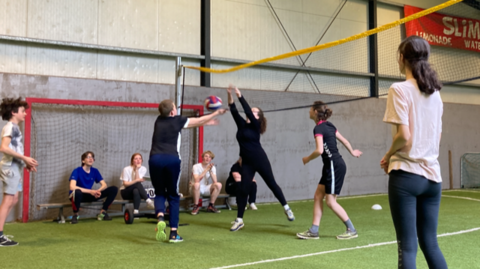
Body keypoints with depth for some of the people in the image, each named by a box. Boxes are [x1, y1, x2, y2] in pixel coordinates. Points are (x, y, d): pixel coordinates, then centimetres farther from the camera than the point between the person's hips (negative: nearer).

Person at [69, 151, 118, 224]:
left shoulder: (95, 171, 2)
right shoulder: (77, 171, -15)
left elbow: (104, 185, 1)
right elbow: (72, 187, -29)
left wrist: (98, 191, -23)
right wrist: (90, 191, -33)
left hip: (89, 196, 5)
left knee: (114, 189, -9)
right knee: (77, 192, -45)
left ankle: (102, 212, 1)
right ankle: (75, 215, -16)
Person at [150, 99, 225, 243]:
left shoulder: (159, 120, 22)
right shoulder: (177, 120, 10)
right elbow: (199, 120, 25)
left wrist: (207, 122, 43)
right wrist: (216, 113, 40)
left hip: (155, 159, 3)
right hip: (172, 160, -3)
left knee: (160, 193, 17)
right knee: (173, 196, 11)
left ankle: (160, 217, -14)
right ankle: (173, 233, 8)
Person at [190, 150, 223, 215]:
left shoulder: (212, 167, 0)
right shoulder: (196, 166, -11)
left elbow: (215, 182, -14)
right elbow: (196, 180, -28)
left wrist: (210, 171, -24)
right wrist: (206, 170, -27)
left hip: (207, 189, 4)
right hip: (198, 189, -4)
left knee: (218, 185, -23)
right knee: (196, 184, -38)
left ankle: (211, 206, -8)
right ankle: (196, 206, -19)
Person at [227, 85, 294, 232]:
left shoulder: (255, 126, -7)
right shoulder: (241, 124, 7)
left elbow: (247, 111, -21)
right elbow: (233, 110, -2)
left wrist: (240, 96, -22)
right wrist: (229, 94, -13)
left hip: (260, 160, -4)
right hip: (247, 162, 4)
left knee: (272, 184, 8)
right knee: (243, 189, -4)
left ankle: (287, 208, 26)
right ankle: (239, 220, 3)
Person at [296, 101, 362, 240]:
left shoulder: (318, 128, -15)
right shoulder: (329, 125, 11)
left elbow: (319, 150, -26)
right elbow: (344, 140, 19)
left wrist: (308, 159, -9)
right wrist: (352, 152, 35)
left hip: (334, 166, -9)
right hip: (331, 166, 9)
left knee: (330, 201, -2)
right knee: (318, 197, 8)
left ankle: (351, 230, 9)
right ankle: (313, 231, 11)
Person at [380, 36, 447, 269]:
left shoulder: (400, 89, -9)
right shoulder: (435, 92, 11)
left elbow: (404, 136, -16)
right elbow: (436, 138, 14)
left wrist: (388, 157, 0)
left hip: (406, 175, -6)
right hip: (432, 175, 7)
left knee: (407, 246, -1)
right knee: (430, 244, 13)